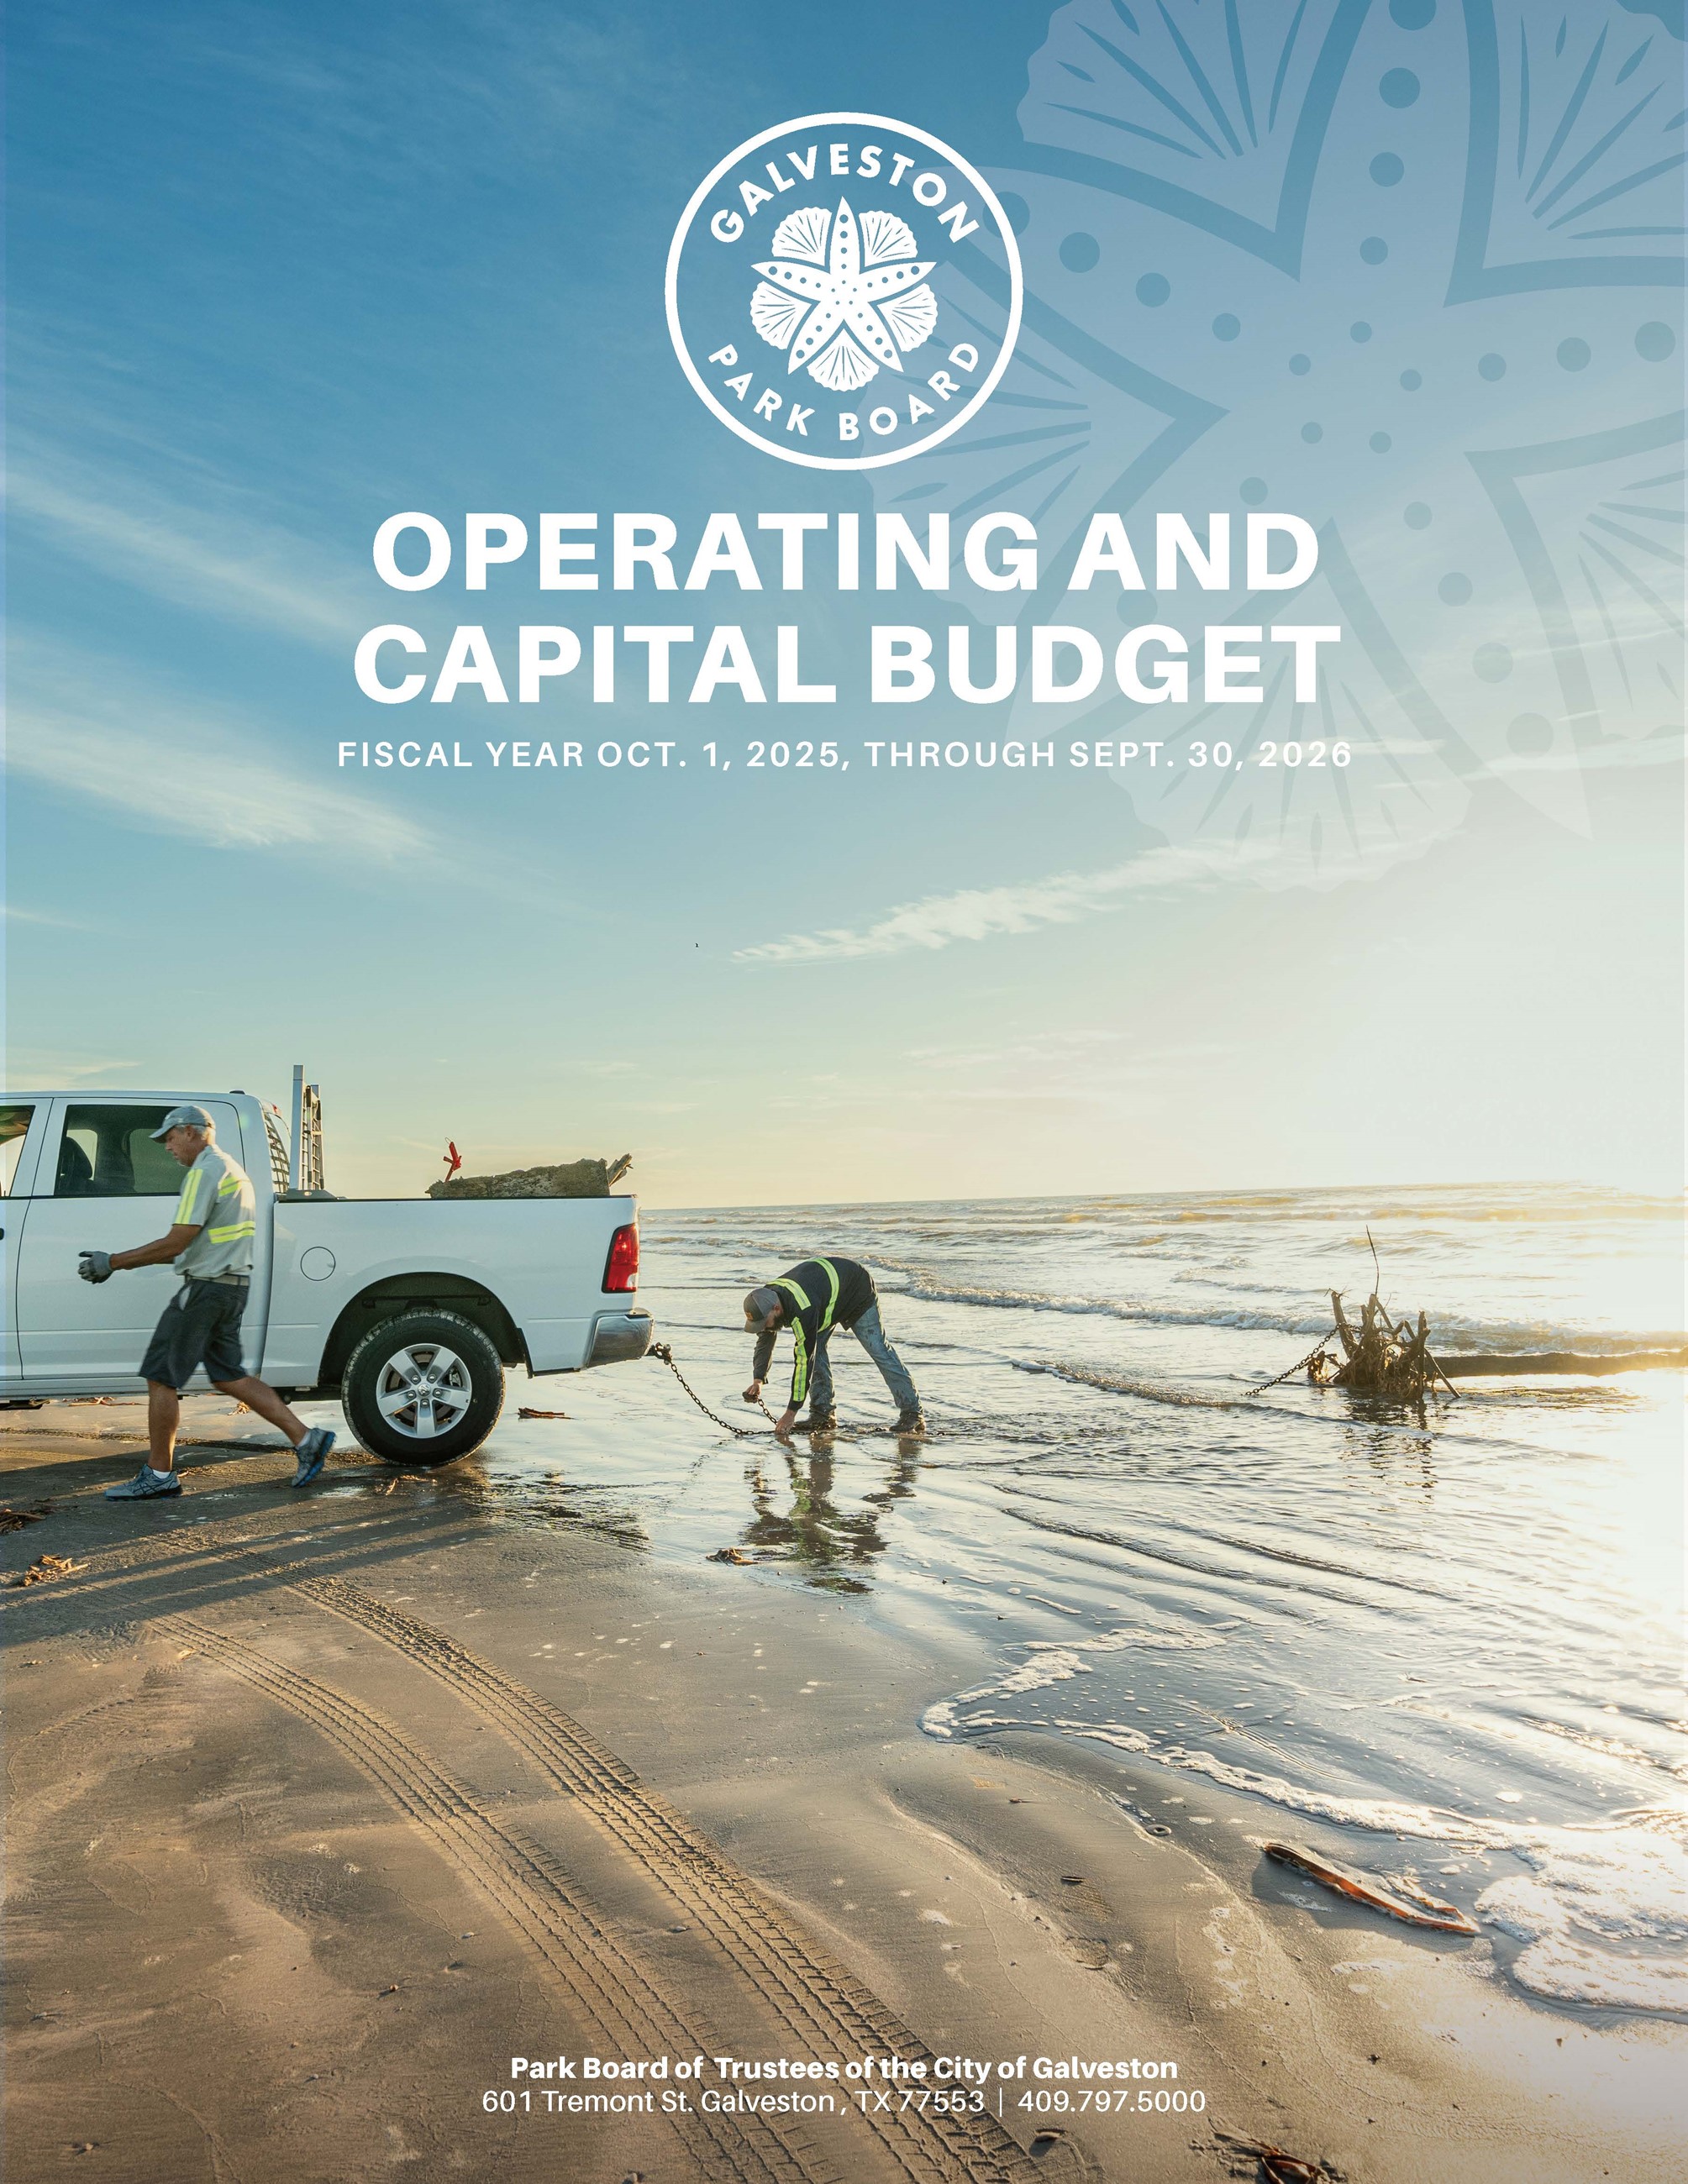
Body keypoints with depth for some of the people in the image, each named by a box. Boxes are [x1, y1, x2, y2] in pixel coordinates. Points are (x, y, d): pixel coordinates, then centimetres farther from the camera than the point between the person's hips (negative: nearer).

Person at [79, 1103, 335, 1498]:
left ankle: (159, 1473, 7)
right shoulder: (232, 1169, 19)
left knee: (160, 1378, 0)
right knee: (229, 1376, 13)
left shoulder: (205, 1172, -13)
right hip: (232, 1286, 10)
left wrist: (112, 1262, -11)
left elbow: (176, 1243, -19)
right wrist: (119, 1261, 19)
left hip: (206, 1287, -10)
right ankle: (306, 1438, 8)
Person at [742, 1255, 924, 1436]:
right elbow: (764, 1342, -4)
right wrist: (757, 1381, -18)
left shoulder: (802, 1310, -44)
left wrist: (791, 1413, -37)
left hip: (858, 1294, -7)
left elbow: (804, 1360, -42)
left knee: (878, 1350, -9)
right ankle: (822, 1412, -2)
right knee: (815, 1347, -8)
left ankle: (911, 1412, -4)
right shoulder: (765, 1298, -20)